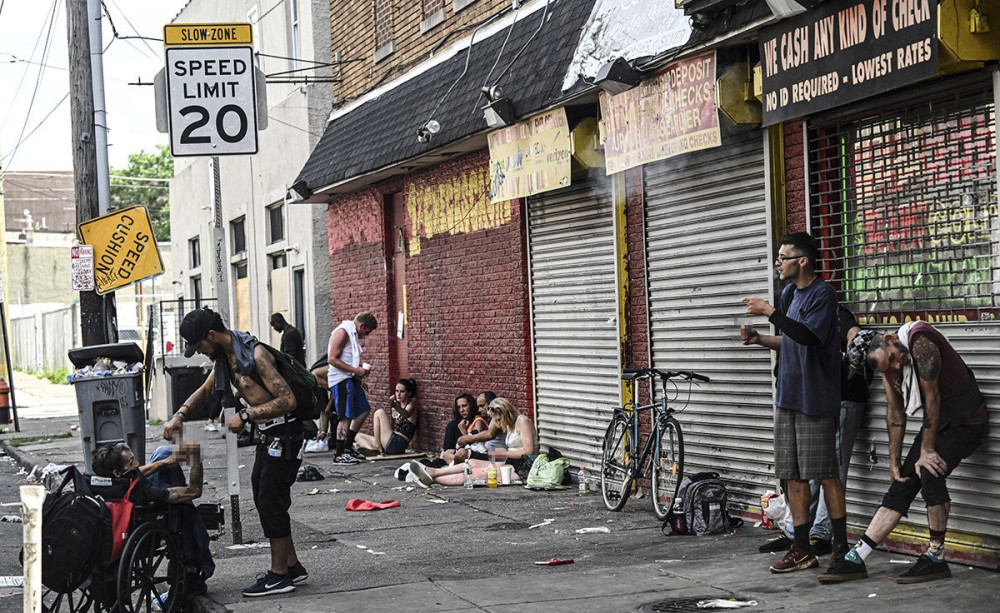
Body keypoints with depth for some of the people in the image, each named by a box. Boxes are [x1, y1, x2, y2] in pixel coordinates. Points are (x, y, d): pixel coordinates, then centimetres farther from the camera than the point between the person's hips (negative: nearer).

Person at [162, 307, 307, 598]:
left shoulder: (255, 354, -22)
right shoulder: (226, 356, 7)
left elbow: (287, 400, -26)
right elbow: (205, 390, 24)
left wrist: (245, 416, -23)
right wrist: (180, 415, 9)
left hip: (285, 437, -10)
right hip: (267, 437, 10)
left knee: (271, 502, -6)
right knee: (264, 500, 13)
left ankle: (279, 575, 3)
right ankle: (292, 566, 22)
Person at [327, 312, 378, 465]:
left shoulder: (353, 334, 17)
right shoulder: (342, 332, -14)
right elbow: (333, 359, -20)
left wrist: (362, 368, 9)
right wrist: (356, 370, -20)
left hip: (351, 379, 10)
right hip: (340, 379, -10)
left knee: (363, 410, 14)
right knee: (345, 417, -9)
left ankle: (348, 447, 22)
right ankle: (340, 455, -5)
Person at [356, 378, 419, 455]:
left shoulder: (411, 406, -3)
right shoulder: (399, 405, 21)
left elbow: (406, 414, -30)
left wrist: (395, 406, -49)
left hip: (398, 444, -9)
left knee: (380, 413, -16)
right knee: (359, 436, 10)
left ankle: (377, 446, -17)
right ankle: (373, 449, -18)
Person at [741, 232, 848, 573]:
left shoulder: (823, 293, -11)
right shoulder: (789, 293, 16)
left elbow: (807, 335, -26)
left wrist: (769, 312, -23)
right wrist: (760, 339, 7)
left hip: (815, 398, -8)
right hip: (788, 396, 8)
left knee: (825, 474, -3)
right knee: (793, 475, 8)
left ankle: (841, 548, 6)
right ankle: (802, 550, 13)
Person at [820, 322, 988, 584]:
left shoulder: (920, 341, -28)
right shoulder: (888, 366, -2)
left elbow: (932, 397, -25)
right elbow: (895, 414, 7)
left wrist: (927, 451, -18)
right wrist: (894, 462, 7)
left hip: (967, 422, -7)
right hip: (936, 423, 7)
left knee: (930, 473, -27)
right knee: (901, 485, 0)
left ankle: (936, 557, -15)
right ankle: (855, 559, -2)